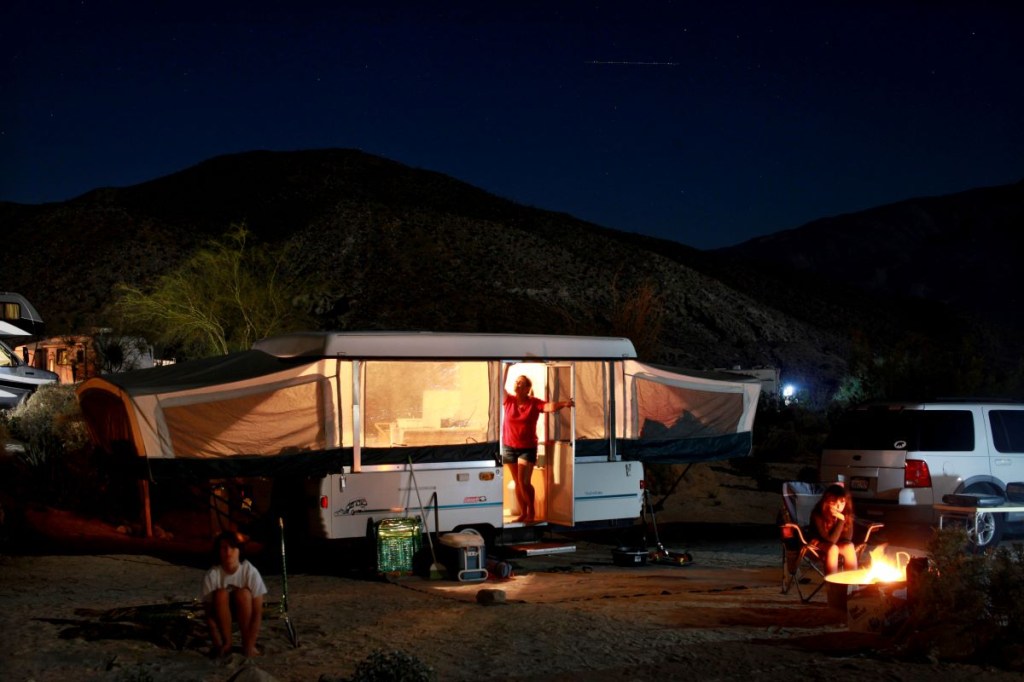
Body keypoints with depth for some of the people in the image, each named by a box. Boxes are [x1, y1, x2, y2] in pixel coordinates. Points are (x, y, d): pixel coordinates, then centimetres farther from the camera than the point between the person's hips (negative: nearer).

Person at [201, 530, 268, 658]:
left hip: (244, 611, 0)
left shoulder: (251, 572, -26)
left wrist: (251, 644, -28)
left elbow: (257, 612, -23)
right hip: (222, 612, 0)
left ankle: (246, 644, -16)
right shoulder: (212, 575, -24)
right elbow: (210, 614, -20)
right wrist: (217, 644, -29)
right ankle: (226, 643, -17)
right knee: (221, 594, -31)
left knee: (243, 594, -32)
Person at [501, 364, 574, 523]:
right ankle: (523, 513, 21)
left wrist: (564, 404, -44)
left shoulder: (534, 403, -9)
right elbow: (500, 386, -11)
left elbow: (550, 406, -24)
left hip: (527, 448, -3)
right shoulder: (509, 400, -1)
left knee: (524, 482, -10)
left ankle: (531, 511, 10)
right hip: (509, 447, 3)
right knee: (517, 483, 10)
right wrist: (506, 366, -18)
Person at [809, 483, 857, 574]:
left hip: (838, 543, 4)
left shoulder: (847, 513, -18)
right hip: (819, 543, -3)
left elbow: (848, 538, -13)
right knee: (832, 548, -33)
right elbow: (831, 539, -31)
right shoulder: (817, 515, -31)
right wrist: (841, 520, -39)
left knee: (849, 547, -26)